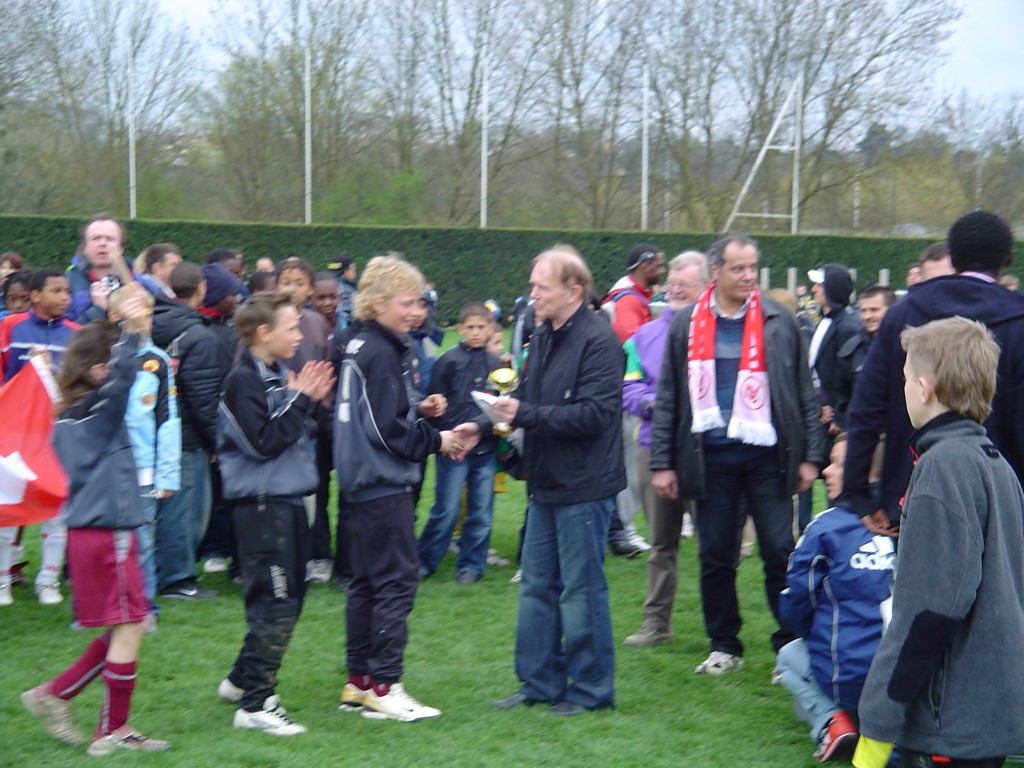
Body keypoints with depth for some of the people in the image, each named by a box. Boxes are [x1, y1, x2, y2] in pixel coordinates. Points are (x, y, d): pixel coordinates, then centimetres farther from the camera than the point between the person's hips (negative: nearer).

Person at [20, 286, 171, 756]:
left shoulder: (67, 419, 9)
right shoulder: (100, 410, -15)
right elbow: (122, 378, -34)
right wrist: (132, 333, -42)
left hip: (86, 532, 9)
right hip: (109, 534, -9)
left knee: (121, 631, 18)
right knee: (128, 627, 0)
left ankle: (55, 695, 18)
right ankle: (112, 732, 6)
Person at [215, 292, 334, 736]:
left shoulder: (280, 373, 12)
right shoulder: (243, 381, -14)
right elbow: (264, 442, -21)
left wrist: (310, 400, 2)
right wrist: (298, 399, -18)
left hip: (288, 500, 9)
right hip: (261, 503, -9)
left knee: (287, 600, 16)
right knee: (275, 605, -8)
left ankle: (242, 682, 28)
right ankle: (253, 704, -2)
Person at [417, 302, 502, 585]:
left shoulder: (496, 364, 6)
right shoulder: (448, 361, -2)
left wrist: (479, 427, -5)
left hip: (484, 448, 3)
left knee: (481, 513, 5)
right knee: (446, 511, -2)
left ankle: (471, 565, 17)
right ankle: (424, 561, 12)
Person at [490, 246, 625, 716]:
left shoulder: (598, 341, -16)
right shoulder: (543, 338, 12)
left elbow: (595, 413, -23)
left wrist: (525, 414, -23)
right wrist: (503, 408, -2)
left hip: (583, 487, -9)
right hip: (546, 483, 9)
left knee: (582, 590, 0)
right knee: (536, 586, 13)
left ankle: (590, 689, 12)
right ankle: (540, 682, 23)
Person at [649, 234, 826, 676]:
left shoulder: (779, 323, 4)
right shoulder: (686, 325, 6)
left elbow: (805, 394, 6)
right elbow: (668, 399, 8)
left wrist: (810, 456, 0)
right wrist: (663, 463, 3)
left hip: (767, 456, -1)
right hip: (711, 457, 1)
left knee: (781, 553, -2)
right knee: (715, 556, 7)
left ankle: (791, 645, 7)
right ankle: (724, 647, 18)